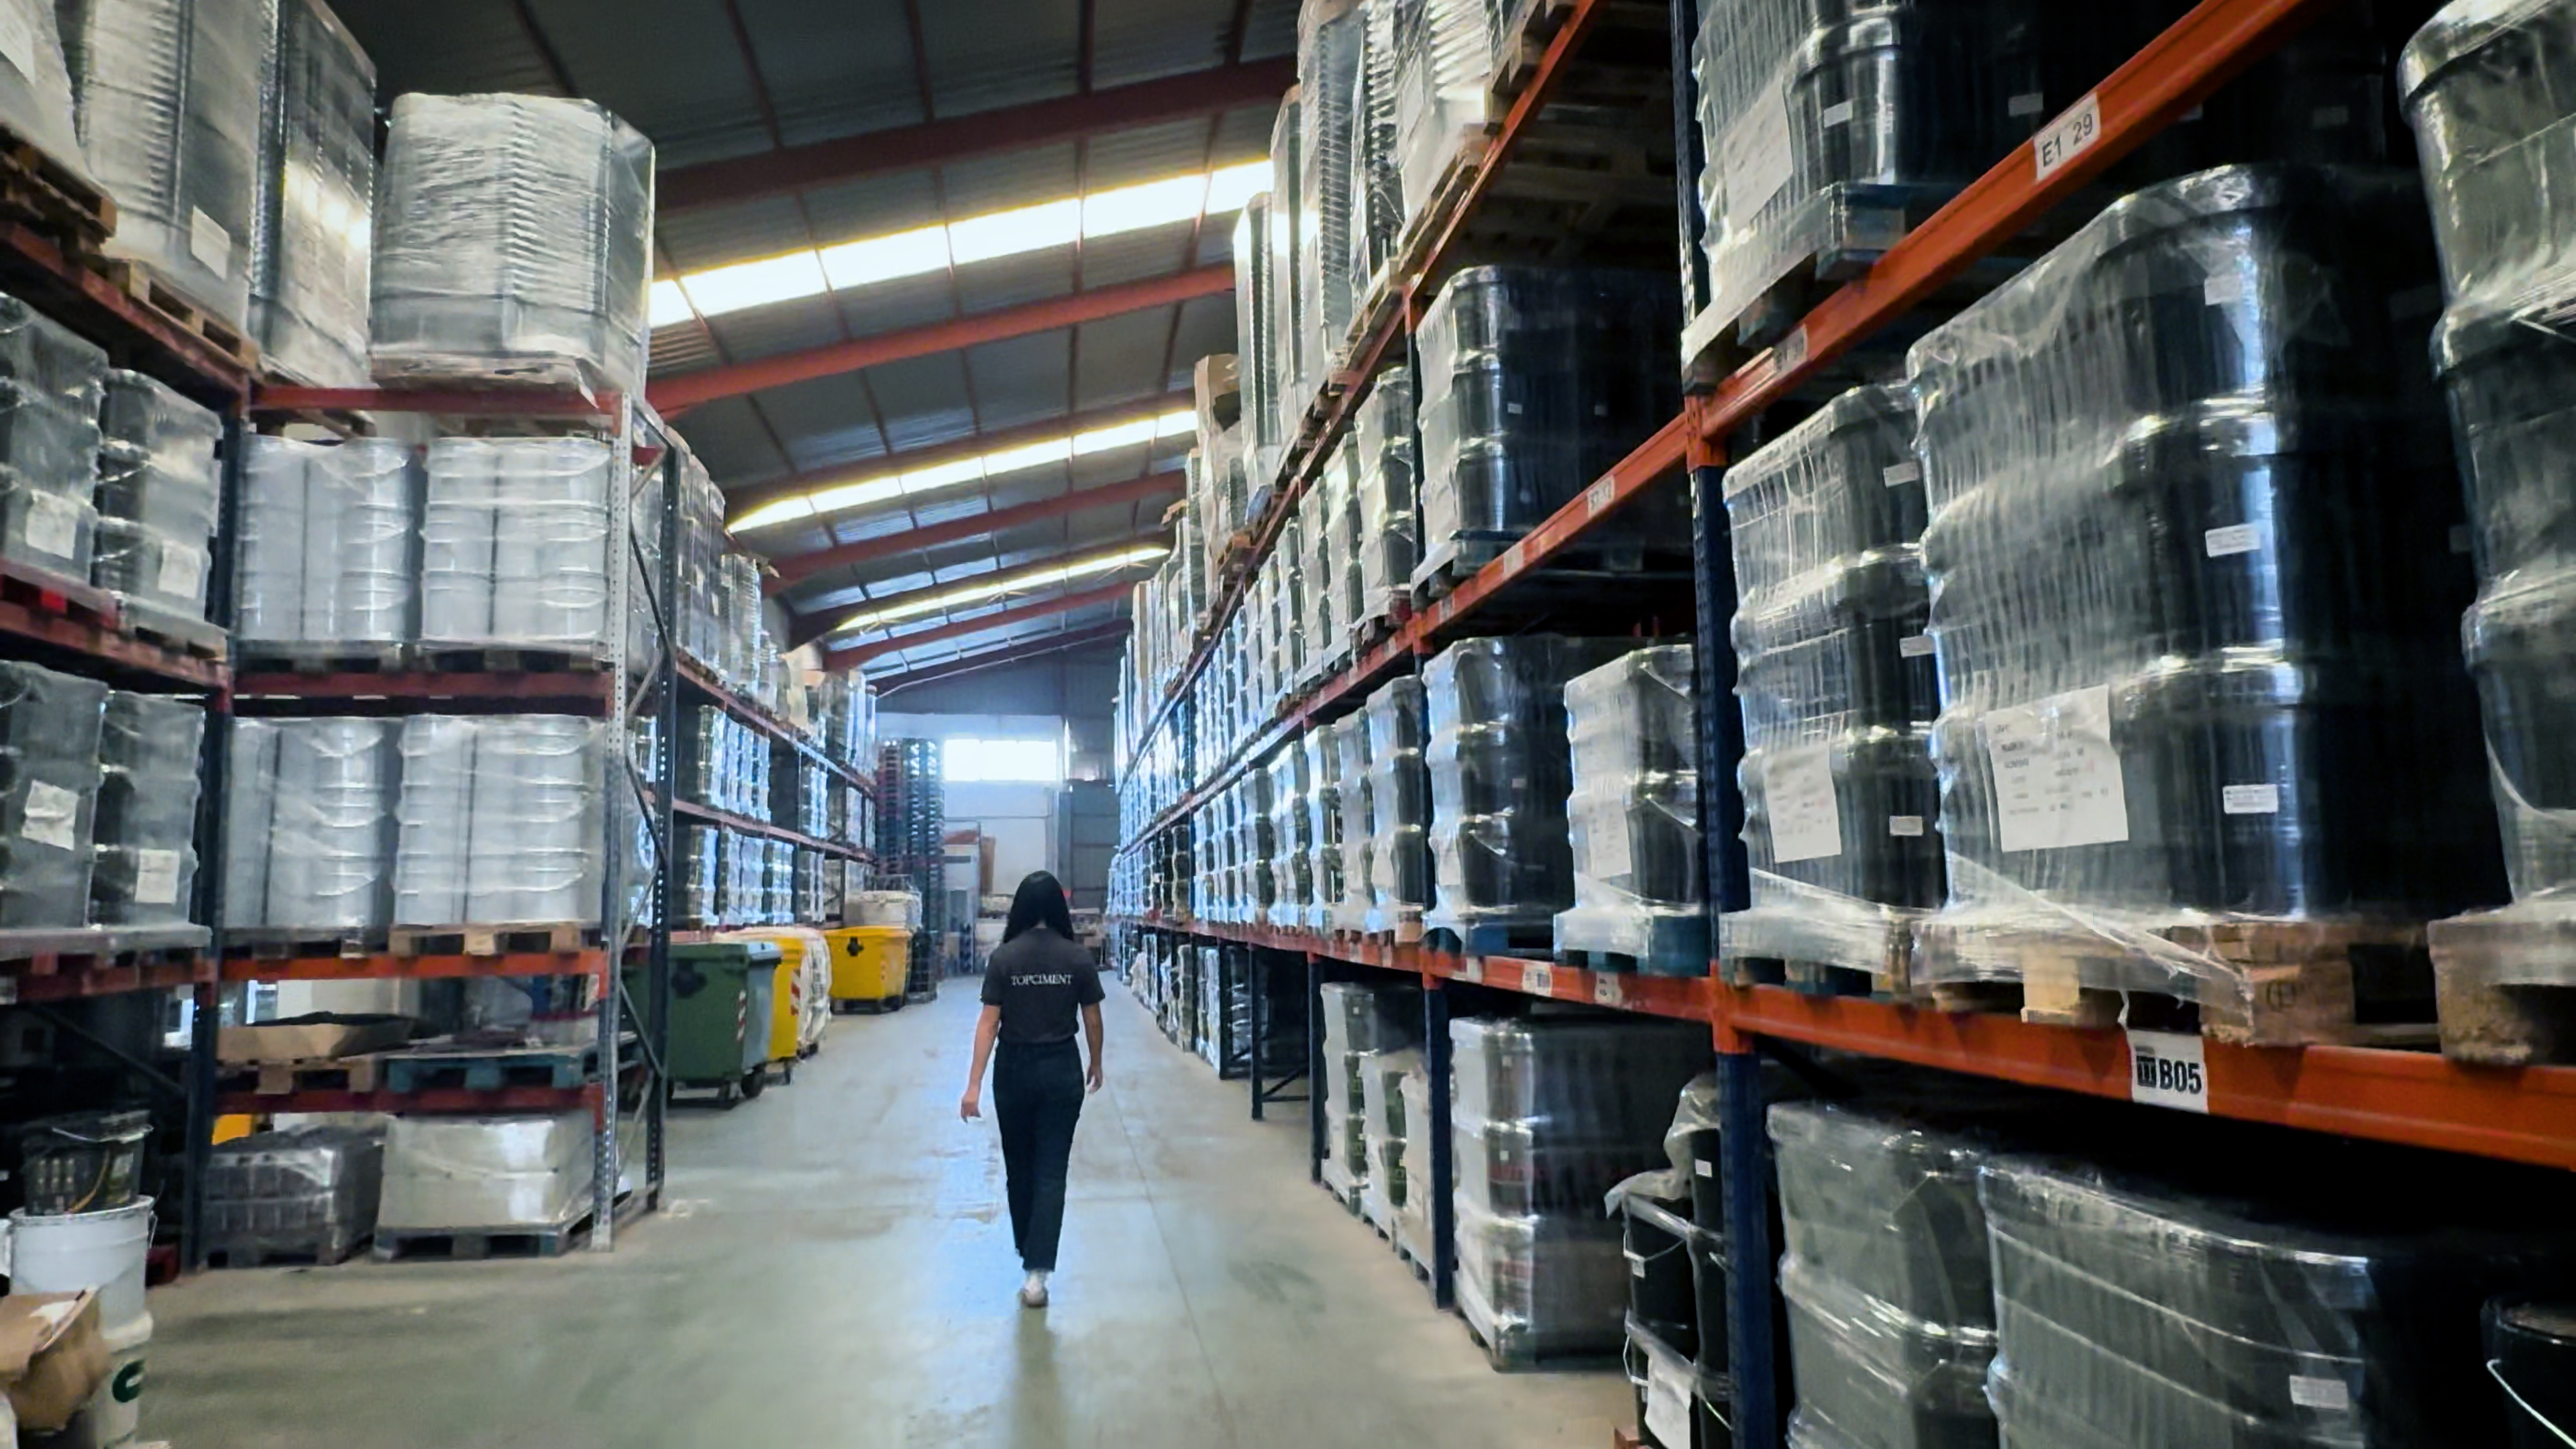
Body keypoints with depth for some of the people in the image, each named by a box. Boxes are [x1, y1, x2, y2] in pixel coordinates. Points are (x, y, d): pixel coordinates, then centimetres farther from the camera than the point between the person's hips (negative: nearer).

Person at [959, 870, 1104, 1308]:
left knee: (1019, 1168, 19)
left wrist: (974, 1084, -8)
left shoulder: (1003, 957, -8)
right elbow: (1092, 1019, 1)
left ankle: (1027, 1252, 36)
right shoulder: (1078, 957, -6)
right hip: (1062, 1069, 0)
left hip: (1014, 1069, 0)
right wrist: (1096, 1065, 17)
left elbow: (988, 1022, -10)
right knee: (1051, 1172, 3)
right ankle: (1036, 1272, -6)